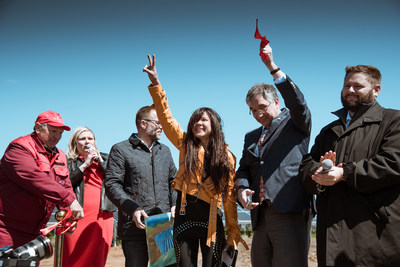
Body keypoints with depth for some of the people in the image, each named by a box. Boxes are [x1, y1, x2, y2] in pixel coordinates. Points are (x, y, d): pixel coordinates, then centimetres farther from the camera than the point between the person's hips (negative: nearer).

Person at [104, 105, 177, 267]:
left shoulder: (165, 151, 21)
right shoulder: (121, 150, 3)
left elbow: (173, 181, 24)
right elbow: (111, 184, -5)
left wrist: (174, 204, 6)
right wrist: (132, 209, -17)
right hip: (135, 226, -5)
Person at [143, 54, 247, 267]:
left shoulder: (226, 156, 2)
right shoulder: (185, 145, 5)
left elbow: (229, 195, 2)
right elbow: (165, 117, -3)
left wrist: (233, 232, 0)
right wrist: (155, 83, -12)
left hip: (211, 219, -1)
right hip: (184, 216, 1)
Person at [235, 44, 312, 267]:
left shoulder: (294, 123, 8)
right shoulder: (251, 137, 25)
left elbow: (297, 101, -11)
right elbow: (243, 168, 19)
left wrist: (272, 67, -17)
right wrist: (242, 188, -3)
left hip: (291, 215, -6)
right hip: (261, 216, 6)